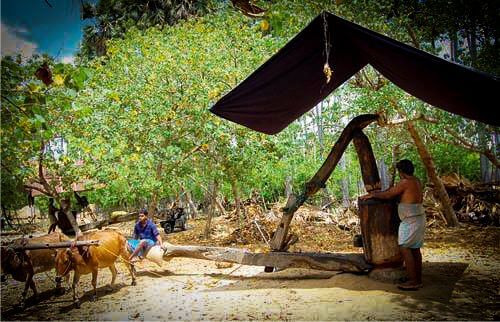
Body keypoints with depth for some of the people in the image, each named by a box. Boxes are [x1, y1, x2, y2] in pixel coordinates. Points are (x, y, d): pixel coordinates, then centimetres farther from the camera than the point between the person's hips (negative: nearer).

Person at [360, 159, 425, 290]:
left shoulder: (405, 182, -15)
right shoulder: (417, 181, 14)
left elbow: (387, 195, -12)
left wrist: (372, 195, 2)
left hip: (410, 220, -10)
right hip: (419, 218, 10)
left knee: (405, 248, -7)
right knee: (415, 249, 12)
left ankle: (413, 282, -7)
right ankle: (418, 280, 18)